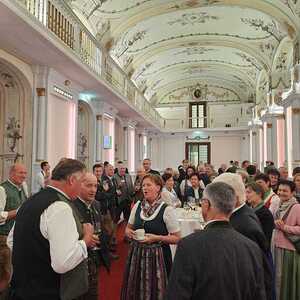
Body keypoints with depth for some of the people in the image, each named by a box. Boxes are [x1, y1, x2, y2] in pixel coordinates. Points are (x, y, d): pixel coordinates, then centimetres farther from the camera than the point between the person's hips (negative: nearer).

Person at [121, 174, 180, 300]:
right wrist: (129, 233, -7)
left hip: (157, 256, -4)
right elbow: (128, 228, 14)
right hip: (137, 254, 4)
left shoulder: (166, 210, -13)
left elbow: (177, 238, -9)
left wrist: (156, 238, -19)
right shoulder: (137, 206, 1)